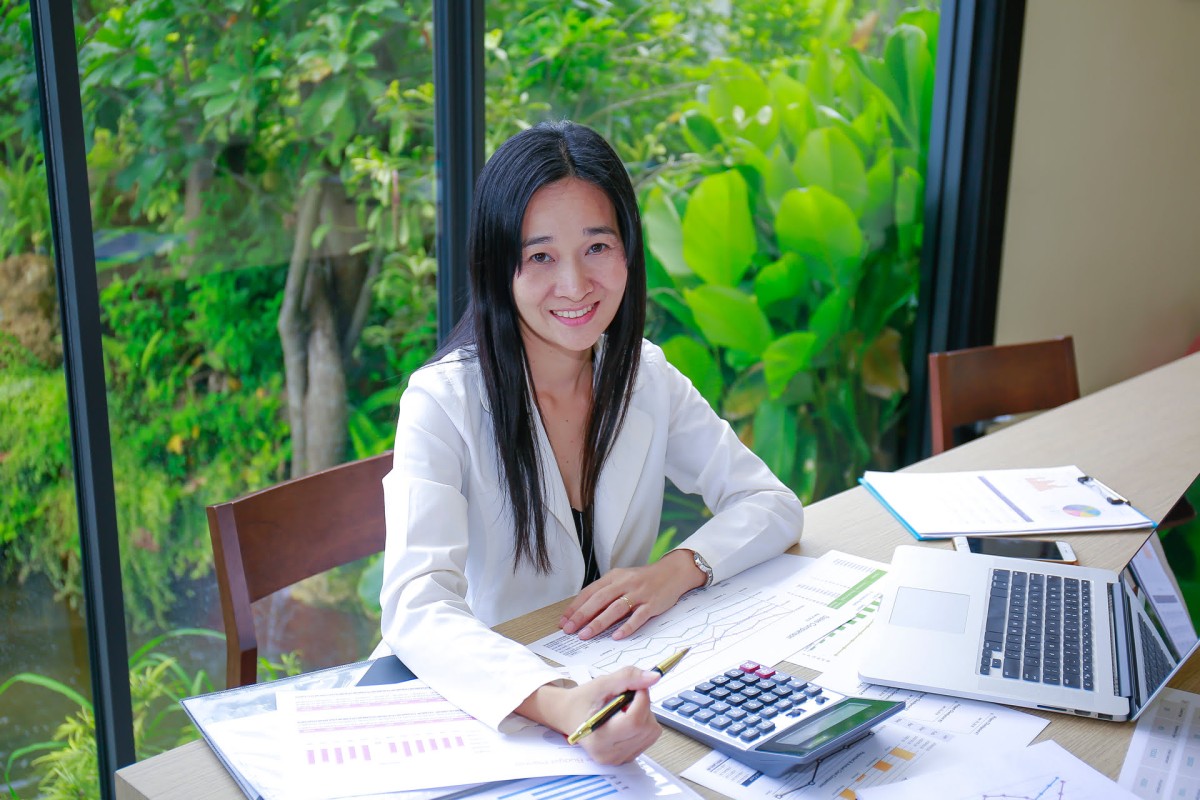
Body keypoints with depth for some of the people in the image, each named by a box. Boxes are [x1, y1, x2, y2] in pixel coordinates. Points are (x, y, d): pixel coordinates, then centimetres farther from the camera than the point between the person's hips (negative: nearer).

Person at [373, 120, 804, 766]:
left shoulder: (646, 379, 0)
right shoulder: (443, 401, -15)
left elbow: (772, 505, 3)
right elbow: (417, 607, -25)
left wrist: (680, 567, -17)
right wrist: (557, 705, -43)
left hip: (614, 678, 4)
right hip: (477, 700, -4)